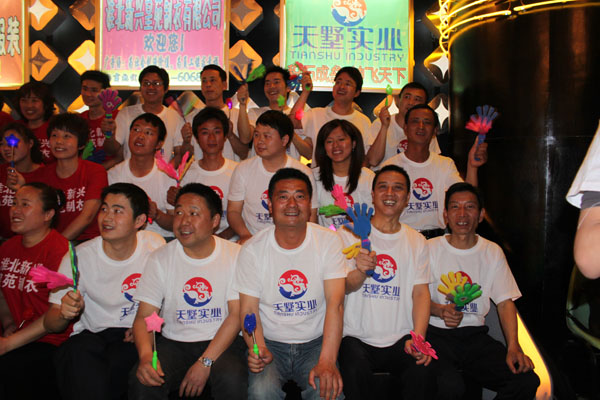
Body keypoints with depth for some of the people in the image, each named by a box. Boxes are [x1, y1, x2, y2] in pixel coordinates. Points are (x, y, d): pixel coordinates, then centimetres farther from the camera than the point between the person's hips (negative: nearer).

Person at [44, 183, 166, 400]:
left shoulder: (156, 245, -2)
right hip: (91, 335, 0)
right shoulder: (78, 257, -5)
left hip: (135, 339, 0)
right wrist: (64, 314, -28)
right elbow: (50, 324, -3)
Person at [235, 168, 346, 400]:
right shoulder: (253, 249, -3)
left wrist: (326, 362, -25)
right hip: (270, 343, 0)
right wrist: (258, 348, -25)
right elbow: (248, 309, -4)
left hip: (316, 343, 0)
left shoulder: (329, 241, -5)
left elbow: (335, 303, -14)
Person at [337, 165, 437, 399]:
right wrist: (361, 271, -26)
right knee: (355, 373, -32)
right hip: (357, 336, -1)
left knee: (423, 374, -27)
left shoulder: (417, 241, 13)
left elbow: (421, 292, 5)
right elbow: (344, 288, -2)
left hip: (401, 338, 2)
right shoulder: (349, 233, 5)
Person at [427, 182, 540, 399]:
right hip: (437, 334, -3)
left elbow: (505, 302, 5)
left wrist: (513, 347, -10)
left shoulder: (493, 252, 10)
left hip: (475, 335, 3)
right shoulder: (430, 248, 3)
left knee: (527, 381, -20)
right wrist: (440, 310, -17)